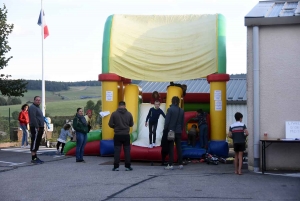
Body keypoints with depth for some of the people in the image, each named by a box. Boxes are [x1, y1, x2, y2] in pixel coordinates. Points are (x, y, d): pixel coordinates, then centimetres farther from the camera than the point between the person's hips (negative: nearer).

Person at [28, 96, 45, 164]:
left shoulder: (37, 108, 22)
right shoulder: (32, 107, -10)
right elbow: (33, 118, -20)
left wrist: (42, 128, 20)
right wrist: (37, 127, -25)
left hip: (39, 127, 10)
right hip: (35, 128, -10)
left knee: (37, 143, 12)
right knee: (35, 142, -10)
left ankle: (35, 157, 16)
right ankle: (33, 158, -11)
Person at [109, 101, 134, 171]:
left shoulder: (114, 114, -7)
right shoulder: (129, 114, -1)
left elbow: (110, 124, -5)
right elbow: (131, 124, 7)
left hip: (117, 135, -1)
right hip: (126, 135, 1)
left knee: (117, 151, 4)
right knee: (127, 151, 8)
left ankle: (116, 166, 3)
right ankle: (127, 166, 9)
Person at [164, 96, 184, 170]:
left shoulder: (170, 109, -9)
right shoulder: (181, 111, 7)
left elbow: (167, 121, -11)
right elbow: (182, 122, 11)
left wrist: (165, 129, -5)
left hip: (171, 131, -4)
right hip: (178, 131, 5)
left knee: (171, 148, -2)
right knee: (179, 148, 9)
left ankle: (170, 165, -4)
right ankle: (180, 164, 10)